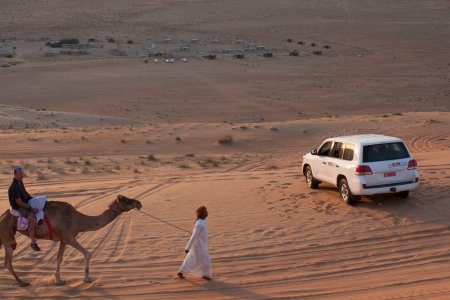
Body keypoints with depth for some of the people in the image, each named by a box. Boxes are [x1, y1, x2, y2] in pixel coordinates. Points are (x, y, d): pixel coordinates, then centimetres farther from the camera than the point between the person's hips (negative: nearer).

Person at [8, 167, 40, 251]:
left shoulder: (20, 182, 2)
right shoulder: (14, 187, -27)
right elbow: (19, 202, -26)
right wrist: (30, 209, -23)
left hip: (26, 203, 10)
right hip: (19, 208, -10)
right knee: (32, 219, -29)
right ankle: (33, 242, -22)